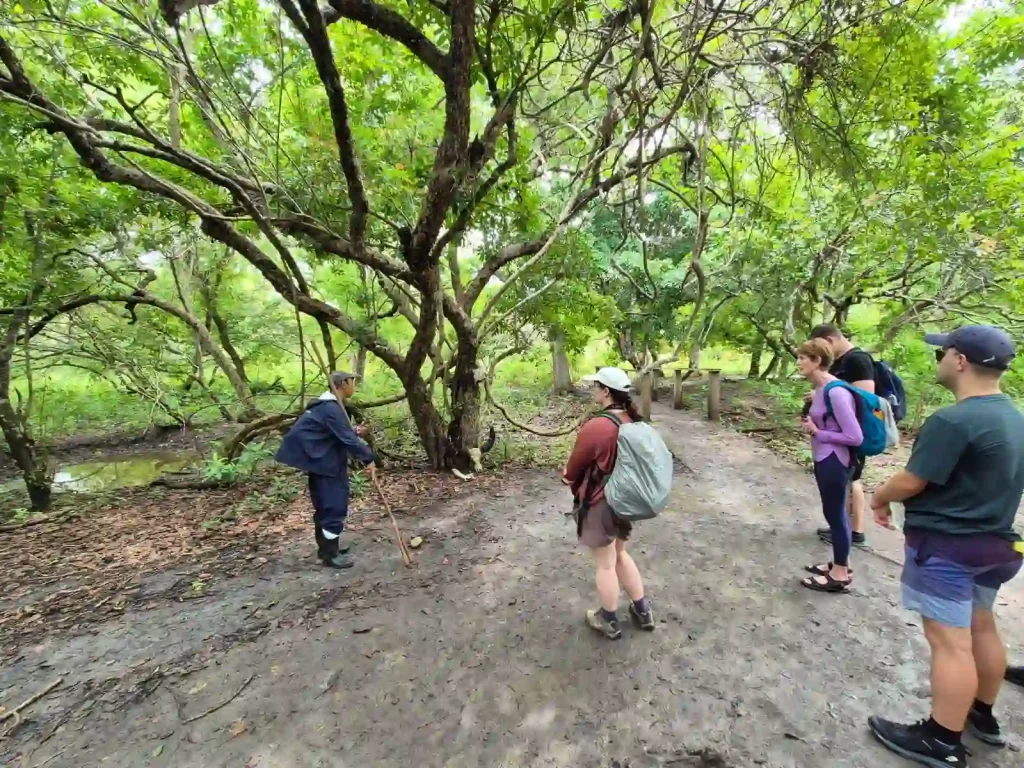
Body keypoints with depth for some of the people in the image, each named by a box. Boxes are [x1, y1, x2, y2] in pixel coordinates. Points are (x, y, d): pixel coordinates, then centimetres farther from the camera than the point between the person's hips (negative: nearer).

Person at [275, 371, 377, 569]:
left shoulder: (330, 405, 11)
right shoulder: (331, 409, -22)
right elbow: (347, 439, -27)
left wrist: (354, 433, 1)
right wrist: (368, 458, -24)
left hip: (325, 462, 11)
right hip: (322, 464, -11)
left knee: (326, 506, 18)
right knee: (334, 507, -4)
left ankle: (327, 548, 30)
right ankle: (330, 554, 8)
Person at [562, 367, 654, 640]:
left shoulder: (596, 427, -28)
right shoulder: (633, 421, -4)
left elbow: (574, 469, -14)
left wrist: (567, 477, 9)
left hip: (600, 505, -7)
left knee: (605, 564, 12)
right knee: (620, 555, 26)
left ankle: (609, 622, 32)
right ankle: (643, 610, 39)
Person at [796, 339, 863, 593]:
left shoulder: (836, 392, -24)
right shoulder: (821, 389, 4)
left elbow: (855, 437, -23)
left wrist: (817, 432, -16)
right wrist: (812, 424, -2)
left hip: (834, 462, -9)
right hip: (824, 459, 9)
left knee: (835, 514, 5)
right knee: (836, 512, 20)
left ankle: (840, 575, 22)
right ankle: (841, 563, 37)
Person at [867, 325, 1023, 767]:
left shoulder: (953, 420, -24)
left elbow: (910, 482, -21)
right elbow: (987, 480, 15)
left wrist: (879, 499, -2)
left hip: (944, 544, -9)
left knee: (950, 641, 0)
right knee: (980, 627, 22)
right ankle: (983, 716, 40)